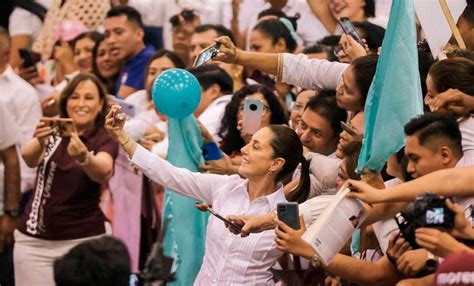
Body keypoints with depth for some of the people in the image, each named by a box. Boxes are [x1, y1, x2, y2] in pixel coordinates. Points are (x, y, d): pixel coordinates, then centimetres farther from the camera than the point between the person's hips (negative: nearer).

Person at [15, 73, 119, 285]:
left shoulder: (105, 140, -3)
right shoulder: (53, 130, 4)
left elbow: (104, 173, -26)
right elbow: (29, 157, -18)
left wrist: (84, 157, -47)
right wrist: (39, 142, -40)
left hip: (82, 242, -2)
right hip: (34, 241, 2)